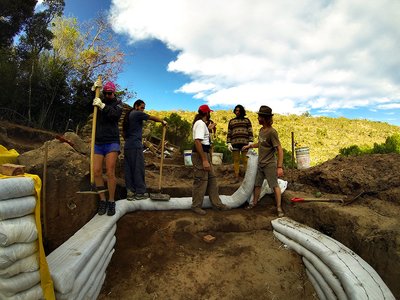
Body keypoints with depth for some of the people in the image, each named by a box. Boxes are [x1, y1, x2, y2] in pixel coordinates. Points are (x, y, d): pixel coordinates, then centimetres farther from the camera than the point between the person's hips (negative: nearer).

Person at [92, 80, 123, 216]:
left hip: (111, 142, -3)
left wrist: (102, 106, -21)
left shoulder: (117, 103, 6)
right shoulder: (99, 102, 17)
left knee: (110, 172, -9)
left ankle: (111, 201, 3)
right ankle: (102, 200, 10)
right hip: (98, 143, 4)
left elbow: (116, 115, -12)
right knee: (96, 172, -3)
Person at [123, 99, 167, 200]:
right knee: (138, 169, -3)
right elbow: (153, 118, -1)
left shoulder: (127, 116, 20)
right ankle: (140, 192, 3)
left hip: (127, 146, 9)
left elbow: (123, 132, 22)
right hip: (135, 146, -9)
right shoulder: (137, 114, -5)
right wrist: (163, 121, 13)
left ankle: (130, 192, 11)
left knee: (129, 169, 7)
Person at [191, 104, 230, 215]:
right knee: (200, 181, -2)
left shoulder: (202, 123, 17)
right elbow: (197, 142, -27)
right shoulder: (200, 124, -15)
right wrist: (204, 160, -29)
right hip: (200, 155, -11)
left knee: (212, 179, 14)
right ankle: (196, 206, 13)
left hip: (205, 154, 11)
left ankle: (217, 203, 24)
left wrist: (209, 128, 42)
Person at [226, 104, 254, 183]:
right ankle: (236, 178, 9)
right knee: (236, 160, 3)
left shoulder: (247, 120, 12)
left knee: (245, 160, -2)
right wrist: (229, 143, 2)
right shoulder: (231, 121, 16)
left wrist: (250, 142, -6)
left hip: (244, 143, -2)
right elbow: (229, 133, 12)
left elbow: (250, 132, 5)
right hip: (235, 143, 2)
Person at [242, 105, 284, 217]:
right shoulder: (261, 130, 4)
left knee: (275, 186, 4)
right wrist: (250, 146, 21)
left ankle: (279, 207, 16)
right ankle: (254, 202, 31)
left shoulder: (272, 132, -19)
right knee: (257, 184, 16)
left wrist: (279, 167, -23)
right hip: (260, 163, 7)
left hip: (269, 164, -7)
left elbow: (279, 150, -20)